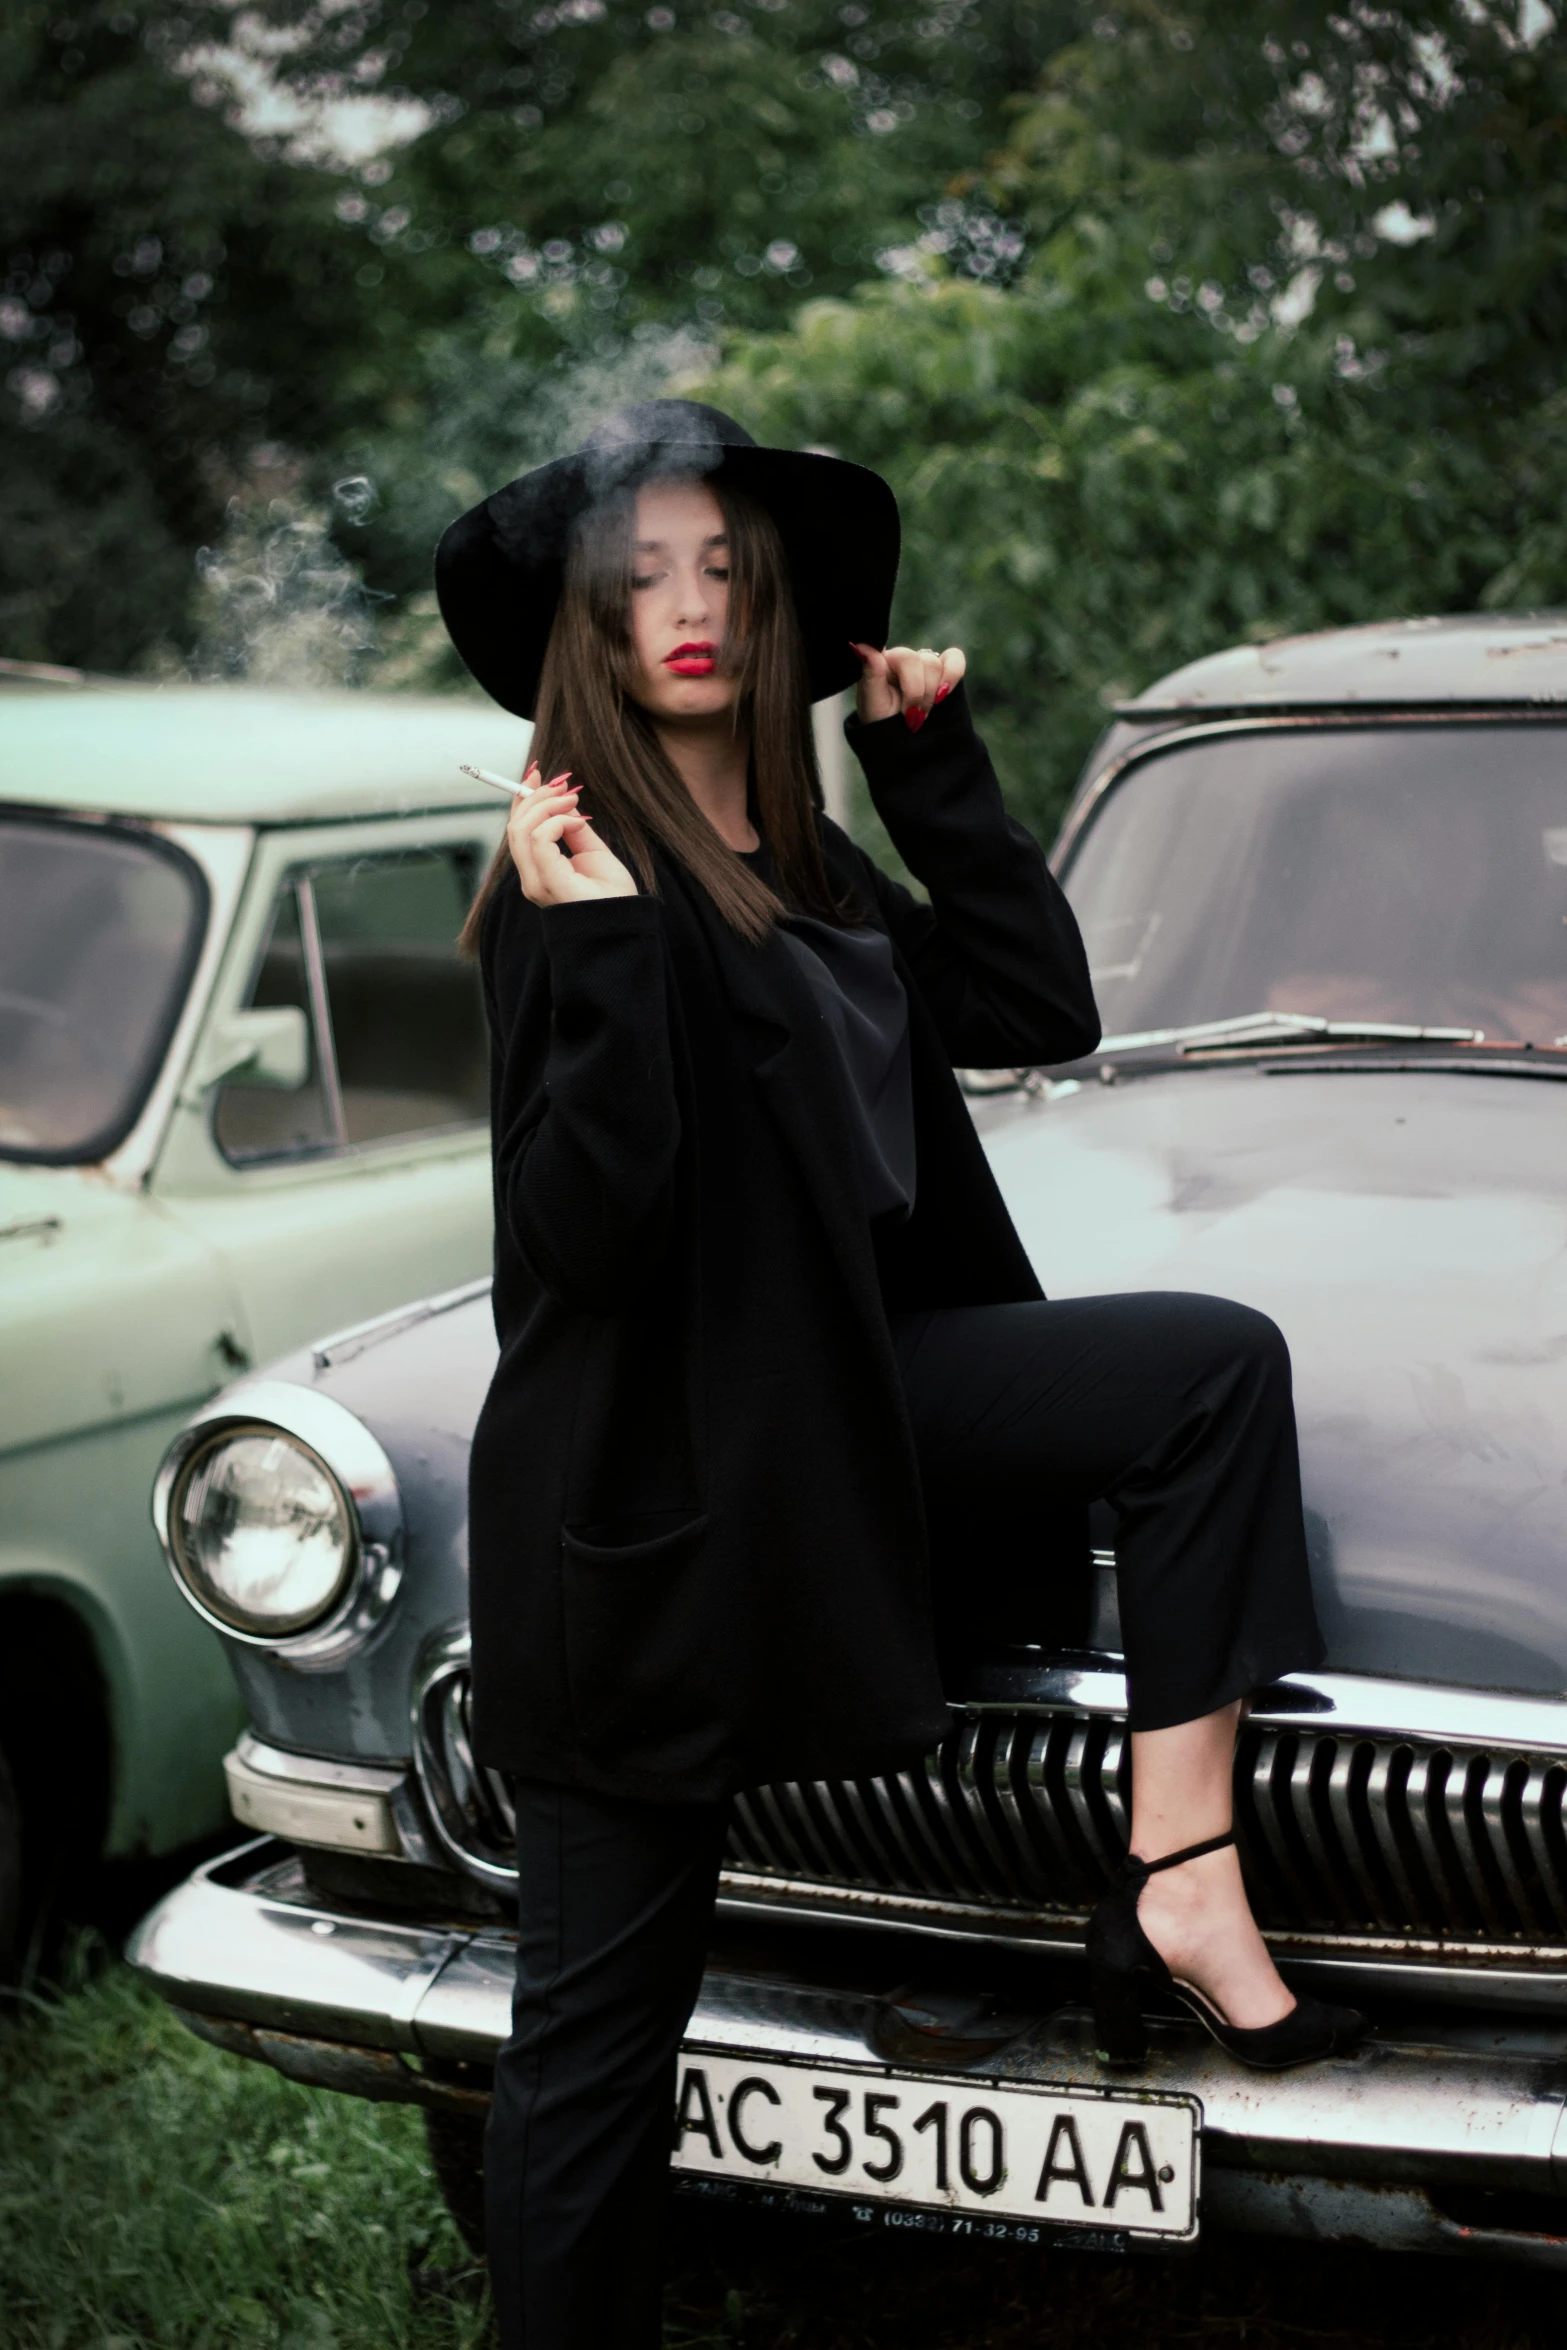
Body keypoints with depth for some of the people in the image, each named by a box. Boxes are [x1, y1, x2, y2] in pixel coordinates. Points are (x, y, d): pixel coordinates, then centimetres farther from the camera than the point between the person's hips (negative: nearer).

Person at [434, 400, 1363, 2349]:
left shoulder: (804, 859, 12)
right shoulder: (577, 879, -13)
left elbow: (1041, 1012, 5)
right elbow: (592, 1236, -21)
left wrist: (930, 759, 4)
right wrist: (601, 951, -30)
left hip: (841, 1388, 7)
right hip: (646, 1475, -7)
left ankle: (1180, 1879, -8)